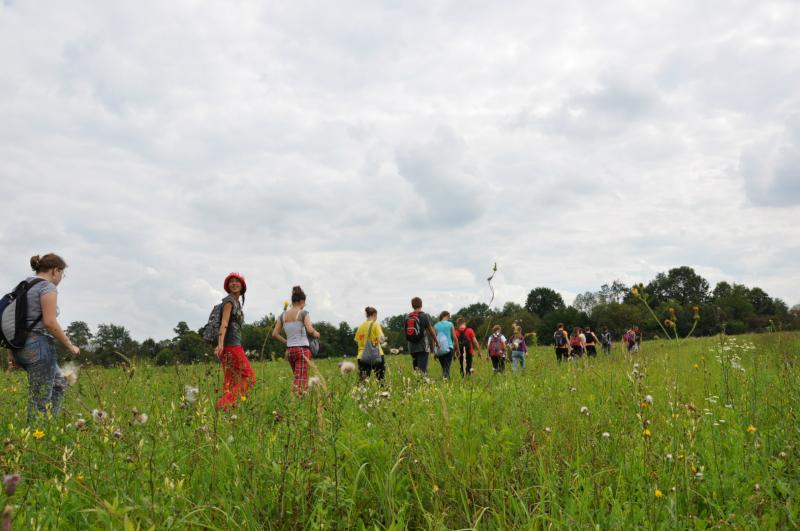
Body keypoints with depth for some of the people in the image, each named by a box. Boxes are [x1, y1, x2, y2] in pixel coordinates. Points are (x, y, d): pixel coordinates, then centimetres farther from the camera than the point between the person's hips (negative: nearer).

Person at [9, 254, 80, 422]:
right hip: (39, 347, -9)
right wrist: (70, 346, -9)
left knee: (60, 383, 23)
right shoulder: (48, 287, -10)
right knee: (40, 401, -5)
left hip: (21, 347, 9)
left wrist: (15, 353, 22)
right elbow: (50, 323, -19)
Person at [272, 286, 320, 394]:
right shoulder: (303, 313, -5)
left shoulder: (283, 315, 10)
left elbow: (275, 334, 9)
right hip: (302, 349, -6)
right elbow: (310, 330, -19)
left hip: (290, 350, 6)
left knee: (296, 378, 18)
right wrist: (316, 334, 1)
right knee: (301, 381, -9)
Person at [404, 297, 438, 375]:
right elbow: (431, 330, 0)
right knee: (422, 370, -7)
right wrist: (436, 341, 14)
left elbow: (406, 332, 8)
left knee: (416, 368, 14)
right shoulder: (424, 316, -5)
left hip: (412, 348, 5)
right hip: (423, 347, -4)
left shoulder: (407, 317, 6)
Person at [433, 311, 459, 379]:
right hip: (448, 348, -4)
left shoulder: (436, 326, 10)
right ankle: (446, 377, -28)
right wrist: (457, 348, 9)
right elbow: (454, 338, 0)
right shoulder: (450, 324, 2)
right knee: (447, 367, -9)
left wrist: (435, 352, 13)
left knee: (444, 368, 16)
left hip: (439, 350, 4)